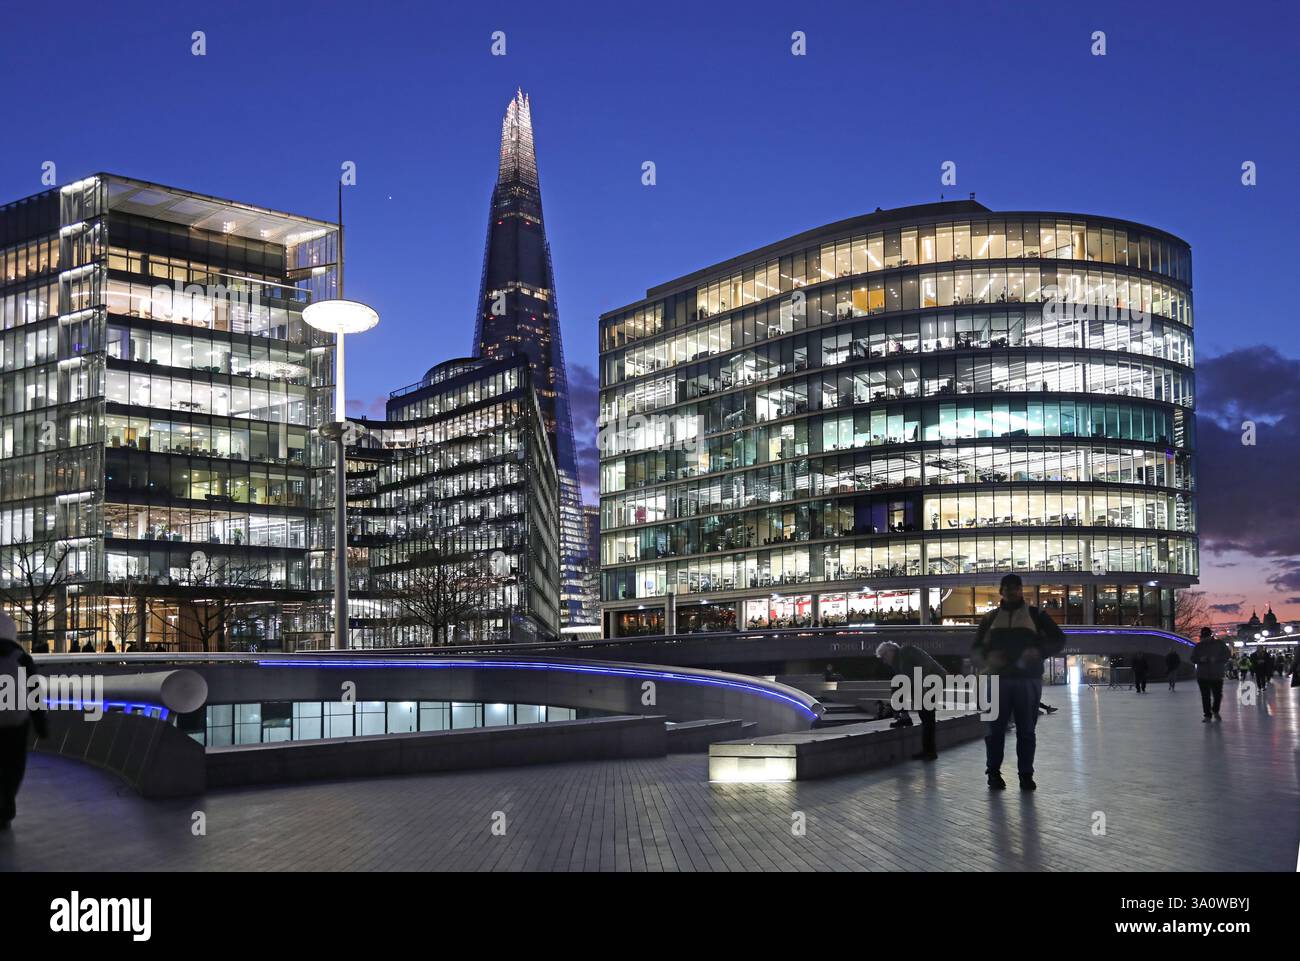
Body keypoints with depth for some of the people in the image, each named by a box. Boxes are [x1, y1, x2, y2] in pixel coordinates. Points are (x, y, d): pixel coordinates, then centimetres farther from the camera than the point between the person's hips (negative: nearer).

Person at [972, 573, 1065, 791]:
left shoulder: (1035, 615, 9)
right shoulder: (991, 617, 12)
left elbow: (1059, 639, 7)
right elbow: (975, 650, 11)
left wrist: (1039, 651, -12)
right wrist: (988, 657, -12)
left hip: (1028, 680, -1)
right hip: (998, 679, 1)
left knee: (1026, 730, 2)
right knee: (995, 728, 0)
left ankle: (1026, 773, 11)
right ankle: (993, 772, 10)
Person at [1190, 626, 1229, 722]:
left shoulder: (1219, 644, 1)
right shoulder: (1198, 646, 6)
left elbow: (1227, 655, 0)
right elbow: (1193, 659, 9)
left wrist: (1216, 659, -16)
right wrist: (1200, 659, -13)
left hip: (1217, 675, -1)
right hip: (1202, 676, 1)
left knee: (1218, 695, 0)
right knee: (1205, 696, 1)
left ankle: (1215, 711, 26)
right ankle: (1207, 715, 9)